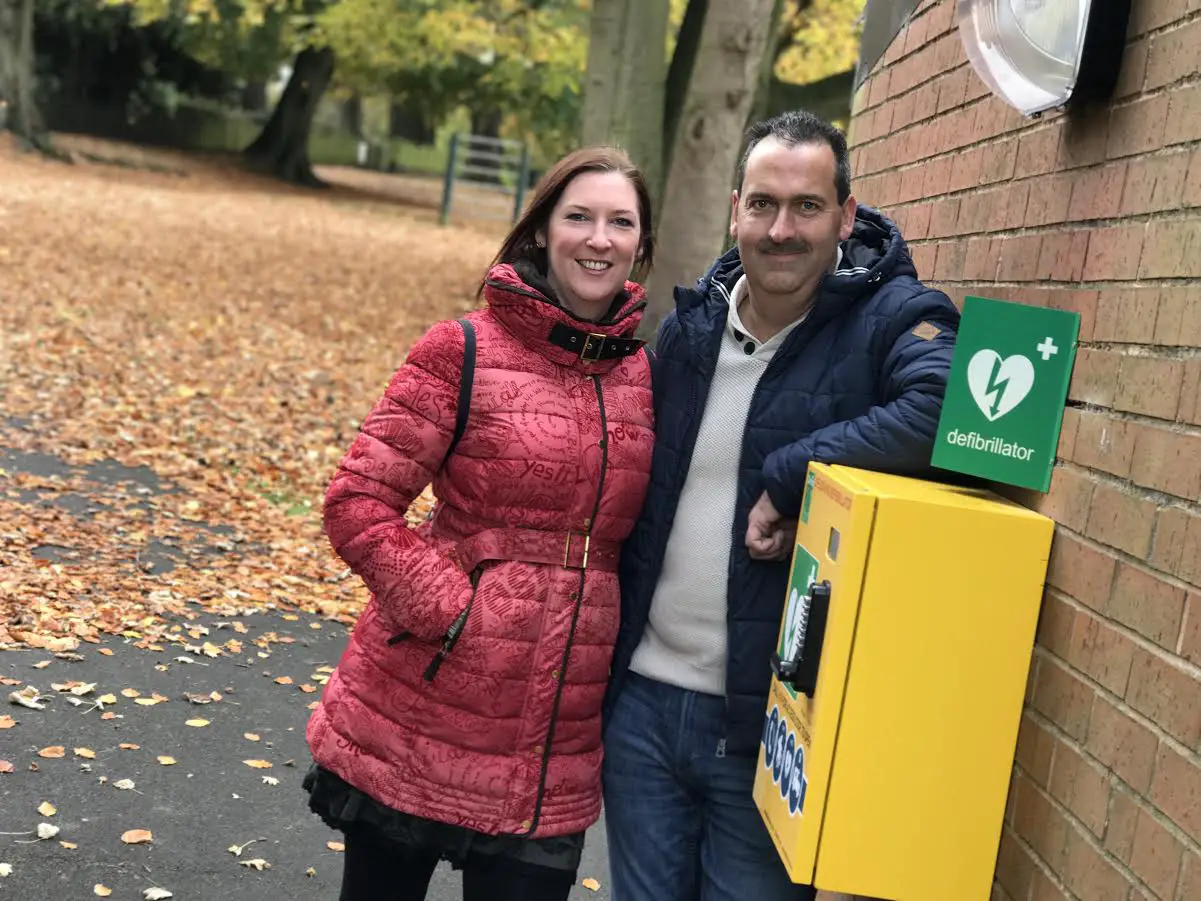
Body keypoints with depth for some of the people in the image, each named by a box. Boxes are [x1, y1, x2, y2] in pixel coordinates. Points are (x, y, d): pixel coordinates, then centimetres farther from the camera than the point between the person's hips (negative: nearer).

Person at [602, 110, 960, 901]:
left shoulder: (892, 318, -11)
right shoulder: (690, 324, 6)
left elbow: (952, 407, -34)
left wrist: (790, 479, -28)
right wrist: (608, 650, 12)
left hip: (772, 721, -5)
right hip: (643, 699, 5)